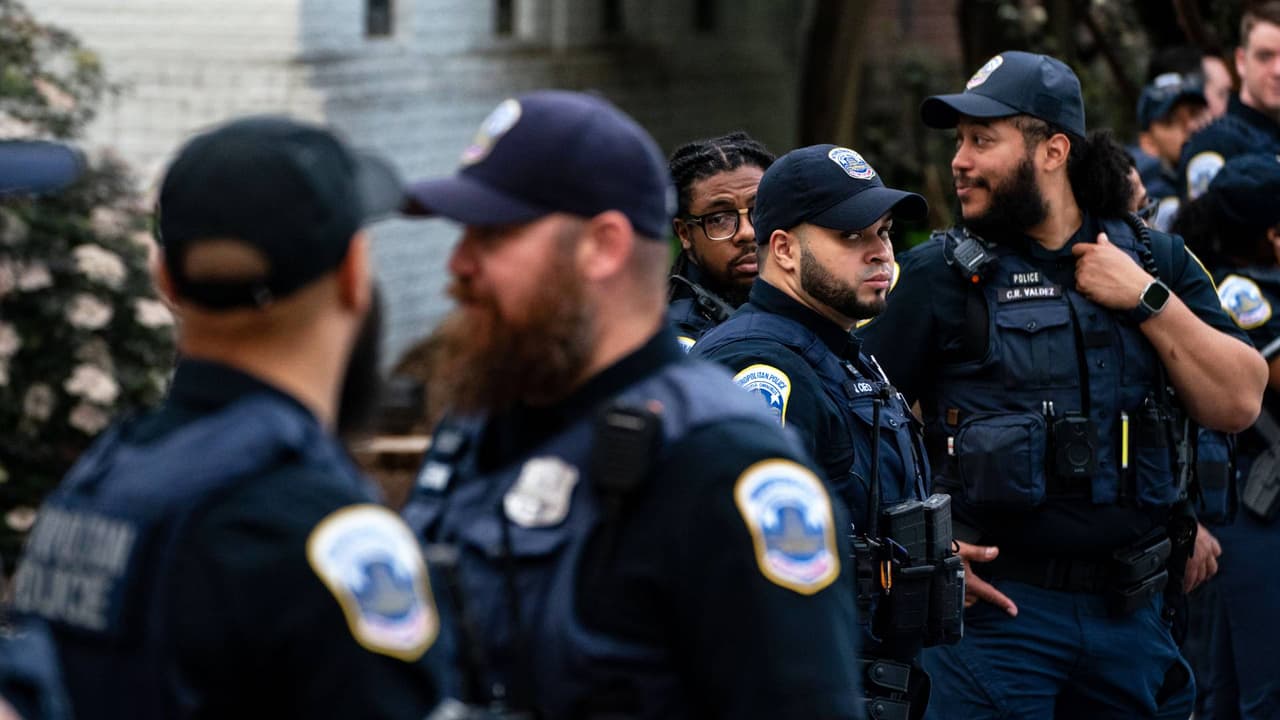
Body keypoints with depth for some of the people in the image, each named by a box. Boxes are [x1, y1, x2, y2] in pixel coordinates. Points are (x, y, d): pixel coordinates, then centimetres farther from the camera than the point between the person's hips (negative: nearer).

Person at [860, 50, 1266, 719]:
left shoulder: (1154, 259, 8)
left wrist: (1148, 298, -7)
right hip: (998, 607, -3)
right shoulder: (940, 275, -1)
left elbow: (1237, 404, 2)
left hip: (1133, 610, 3)